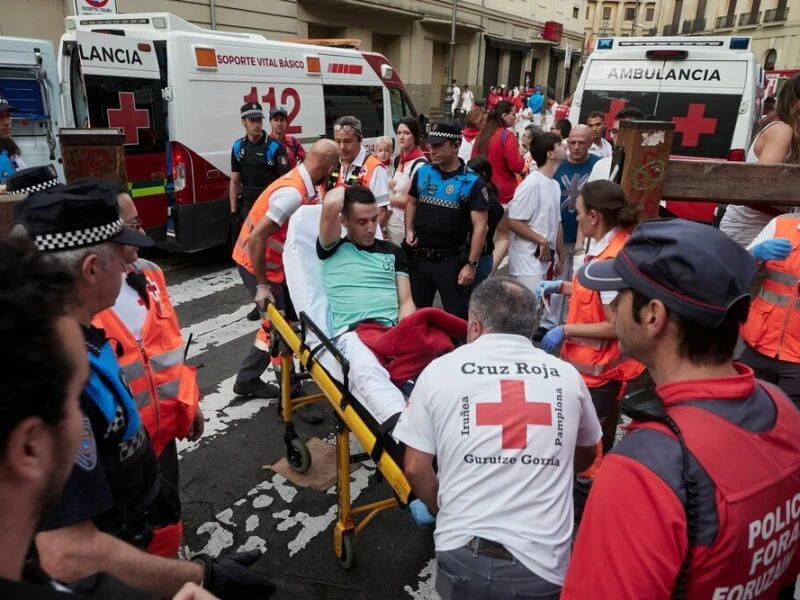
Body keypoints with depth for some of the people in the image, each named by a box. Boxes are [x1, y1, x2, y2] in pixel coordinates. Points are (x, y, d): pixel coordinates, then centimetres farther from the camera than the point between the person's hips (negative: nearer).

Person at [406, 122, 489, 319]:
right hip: (419, 256, 4)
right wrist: (409, 231, 3)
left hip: (451, 260, -4)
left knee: (456, 315, 8)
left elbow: (480, 226, -13)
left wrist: (471, 264, -17)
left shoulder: (472, 182, -12)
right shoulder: (422, 172, 2)